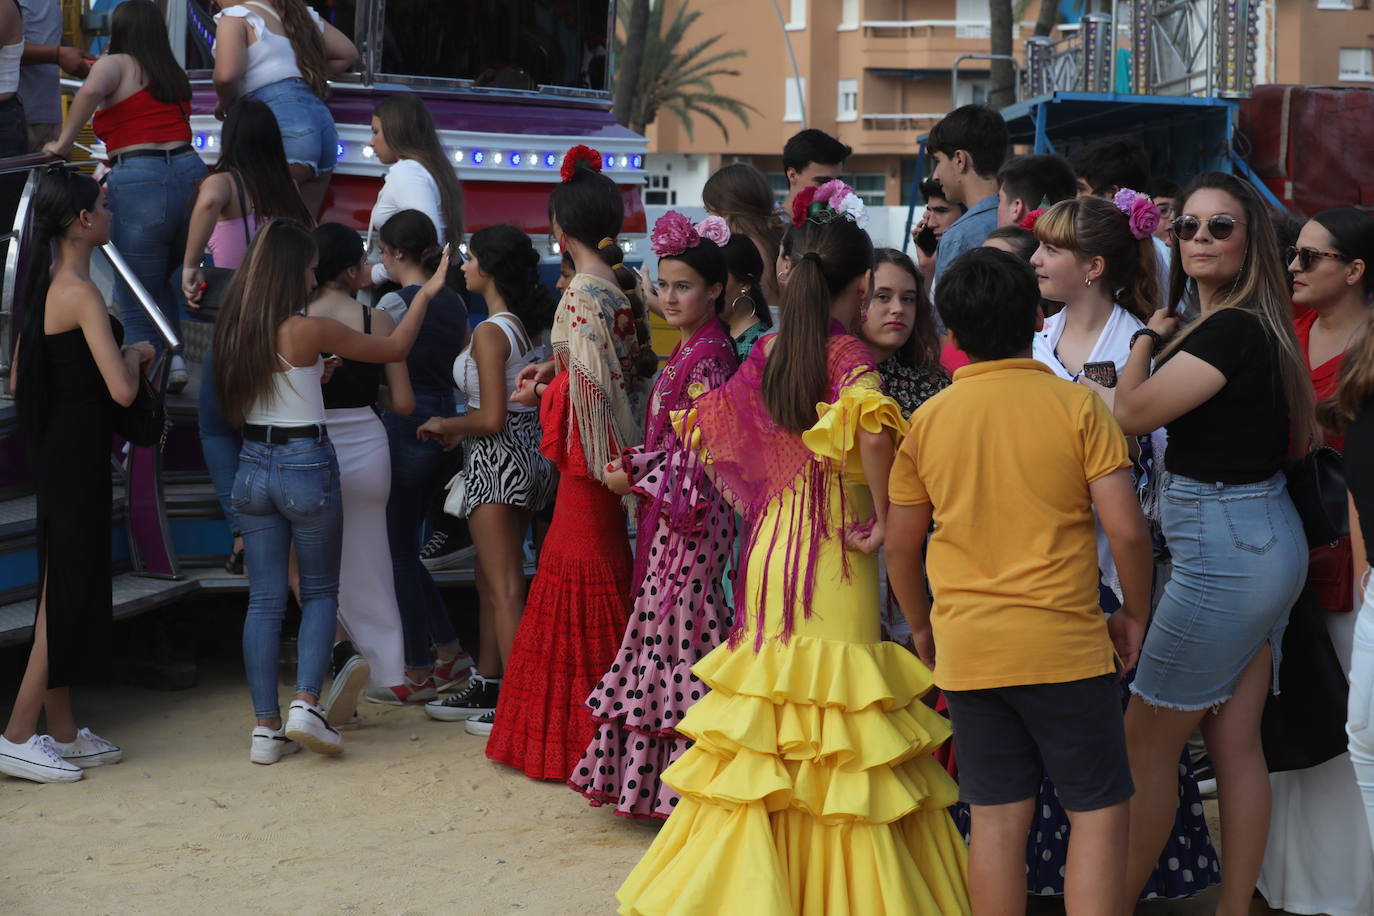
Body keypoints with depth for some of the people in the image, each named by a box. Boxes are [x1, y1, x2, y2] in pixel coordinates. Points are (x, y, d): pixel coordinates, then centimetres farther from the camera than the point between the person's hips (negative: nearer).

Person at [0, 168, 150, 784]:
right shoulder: (82, 293, -17)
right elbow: (122, 390, -23)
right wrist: (136, 354, -4)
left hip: (53, 450, 9)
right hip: (78, 453, -9)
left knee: (65, 591, 14)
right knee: (68, 593, -3)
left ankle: (62, 733, 22)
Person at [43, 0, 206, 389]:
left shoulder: (116, 64, 2)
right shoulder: (176, 75, 20)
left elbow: (90, 90, -18)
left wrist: (63, 144, -9)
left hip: (139, 186, -5)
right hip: (191, 174, 5)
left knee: (136, 301, 7)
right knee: (164, 280, 26)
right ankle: (173, 357, 15)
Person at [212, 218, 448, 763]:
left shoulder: (235, 329, 2)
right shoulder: (309, 332, -13)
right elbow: (395, 348, -2)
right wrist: (426, 293, 11)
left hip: (253, 467, 5)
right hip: (307, 466, -5)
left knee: (264, 600, 7)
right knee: (320, 592, 11)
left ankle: (266, 728, 6)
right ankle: (306, 703, -4)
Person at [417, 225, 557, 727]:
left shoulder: (489, 332, -18)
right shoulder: (527, 325, 8)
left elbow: (492, 419, -22)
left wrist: (447, 424, -5)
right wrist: (460, 429, 16)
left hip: (498, 459, -9)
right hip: (529, 454, 9)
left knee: (504, 589, -5)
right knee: (491, 581, 18)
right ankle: (487, 686, 26)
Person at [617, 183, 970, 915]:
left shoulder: (766, 351, 6)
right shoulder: (849, 354, -11)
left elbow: (710, 427, 11)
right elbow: (870, 423, -30)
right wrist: (882, 513, -18)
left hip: (771, 541, 6)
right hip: (835, 554, -6)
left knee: (768, 707, 12)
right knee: (837, 708, 0)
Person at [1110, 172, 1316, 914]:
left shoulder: (1230, 331, -19)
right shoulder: (1248, 324, 10)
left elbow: (1131, 414, -15)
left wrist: (1147, 337, 0)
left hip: (1225, 549, -9)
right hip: (1258, 542, 9)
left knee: (1146, 741, 1)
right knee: (1235, 742, 12)